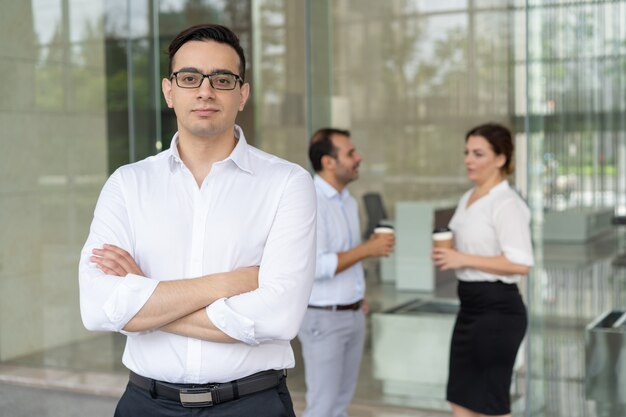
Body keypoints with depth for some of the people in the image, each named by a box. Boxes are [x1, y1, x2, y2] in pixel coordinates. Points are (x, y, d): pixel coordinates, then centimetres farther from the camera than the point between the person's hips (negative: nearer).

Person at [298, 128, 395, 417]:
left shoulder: (348, 201, 10)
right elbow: (315, 265, -26)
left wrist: (359, 294, 14)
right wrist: (367, 249, -22)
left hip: (353, 315, 8)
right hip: (323, 318, -8)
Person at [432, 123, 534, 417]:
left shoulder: (506, 203, -16)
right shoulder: (468, 199, 12)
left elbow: (520, 263, -25)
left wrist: (463, 259, -22)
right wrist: (448, 256, 4)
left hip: (496, 308, -9)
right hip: (471, 305, 9)